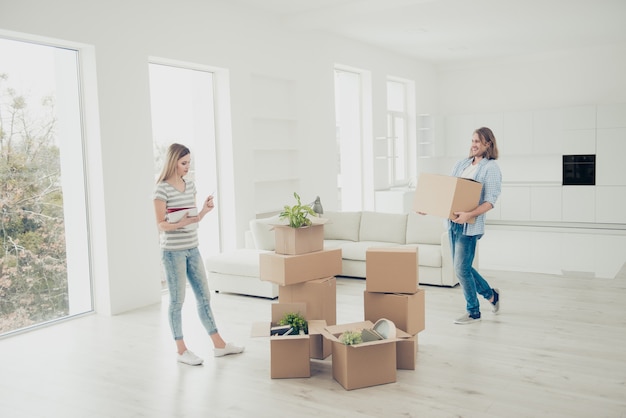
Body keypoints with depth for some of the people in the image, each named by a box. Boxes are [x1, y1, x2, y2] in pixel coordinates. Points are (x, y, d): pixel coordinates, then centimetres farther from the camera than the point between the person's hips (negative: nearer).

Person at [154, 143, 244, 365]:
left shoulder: (190, 185, 9)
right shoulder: (162, 189, -11)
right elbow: (161, 225, -11)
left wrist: (204, 210, -5)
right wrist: (180, 223, -28)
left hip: (192, 249, 7)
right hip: (173, 251, -7)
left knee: (204, 296, 12)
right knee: (177, 300, 3)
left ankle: (219, 345, 21)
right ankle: (182, 350, 15)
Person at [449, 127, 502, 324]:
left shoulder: (491, 168, -7)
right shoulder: (461, 164, 14)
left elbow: (490, 201, -16)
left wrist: (469, 215, -30)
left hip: (470, 225, -7)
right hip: (453, 221, 7)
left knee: (461, 269, -4)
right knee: (461, 267, 14)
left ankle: (473, 312, 15)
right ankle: (491, 294, 36)